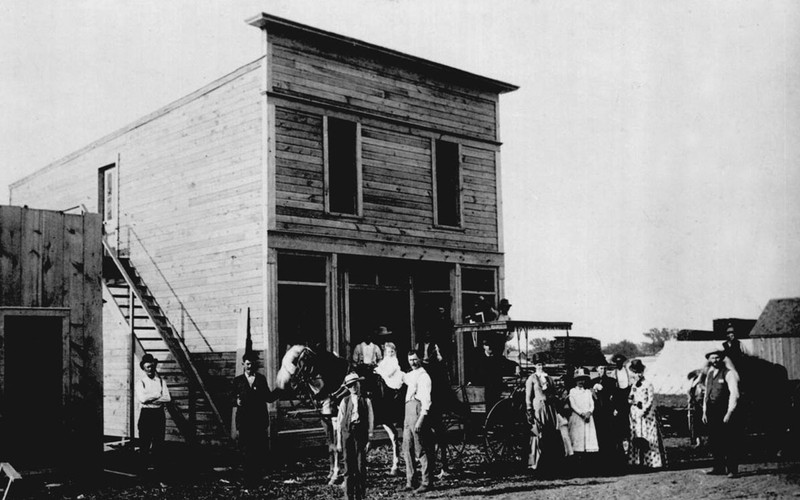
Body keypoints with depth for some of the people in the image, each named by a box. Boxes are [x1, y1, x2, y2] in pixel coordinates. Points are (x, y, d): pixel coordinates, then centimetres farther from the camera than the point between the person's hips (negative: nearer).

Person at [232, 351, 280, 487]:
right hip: (244, 421, -1)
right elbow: (232, 399, 8)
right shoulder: (238, 380, 10)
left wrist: (278, 391, -4)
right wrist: (236, 402, -13)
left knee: (259, 450, 0)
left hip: (260, 421, 1)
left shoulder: (261, 379, 13)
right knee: (246, 451, -4)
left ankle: (257, 477, 13)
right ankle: (248, 479, 3)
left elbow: (269, 398, 12)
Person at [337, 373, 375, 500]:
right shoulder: (344, 401, 7)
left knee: (361, 465, -2)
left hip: (361, 434, 0)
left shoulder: (366, 401, 6)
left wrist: (369, 438, -1)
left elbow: (370, 421, 6)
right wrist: (339, 441, 5)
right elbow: (340, 422, 7)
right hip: (347, 433, 1)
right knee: (348, 465, 1)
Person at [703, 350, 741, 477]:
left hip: (725, 413, -6)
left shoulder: (729, 373, -6)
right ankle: (719, 468, 17)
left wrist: (729, 413, -16)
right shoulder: (709, 374, 15)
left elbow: (734, 394, -12)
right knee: (713, 442, 8)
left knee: (728, 443, -3)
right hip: (712, 413, 7)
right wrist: (704, 412, 15)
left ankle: (732, 470, 4)